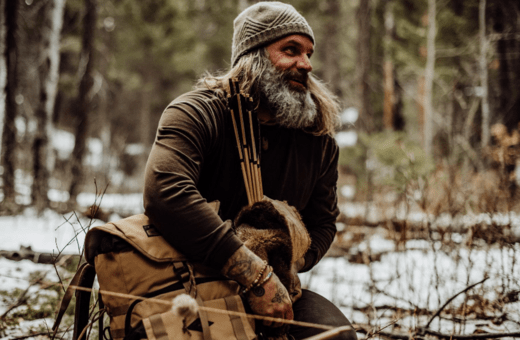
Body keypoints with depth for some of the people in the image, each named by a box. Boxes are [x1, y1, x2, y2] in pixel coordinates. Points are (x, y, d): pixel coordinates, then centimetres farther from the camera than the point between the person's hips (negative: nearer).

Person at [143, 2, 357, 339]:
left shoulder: (319, 140, 3)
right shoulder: (197, 113, -15)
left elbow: (323, 222, 13)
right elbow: (166, 192, -35)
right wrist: (255, 274, -36)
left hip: (264, 288, 4)